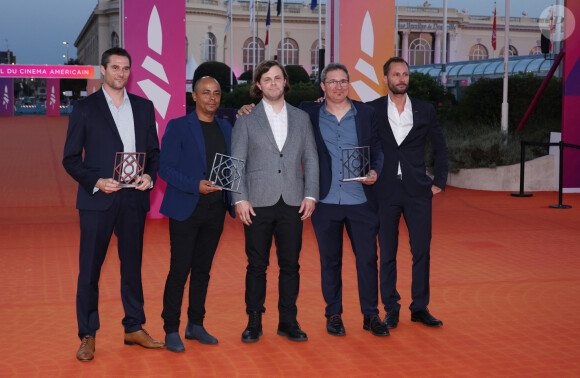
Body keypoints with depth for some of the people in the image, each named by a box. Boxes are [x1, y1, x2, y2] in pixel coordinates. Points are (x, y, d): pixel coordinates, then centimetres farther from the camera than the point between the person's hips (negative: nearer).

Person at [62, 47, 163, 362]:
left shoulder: (144, 107, 11)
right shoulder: (85, 108, 1)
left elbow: (154, 151, 14)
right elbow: (70, 159, -1)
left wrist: (150, 176, -6)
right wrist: (96, 182, -15)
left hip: (134, 198, 3)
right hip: (97, 199, -3)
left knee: (132, 265, 12)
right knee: (89, 269, 1)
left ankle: (134, 328, 24)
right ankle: (87, 336, 11)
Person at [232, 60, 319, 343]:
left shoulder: (301, 118, 12)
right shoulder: (246, 120, 6)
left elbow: (311, 159, 11)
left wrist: (310, 195, 0)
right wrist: (240, 199, -7)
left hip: (293, 203, 2)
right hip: (258, 203, -2)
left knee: (290, 264, 5)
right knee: (257, 265, 2)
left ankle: (288, 322, 15)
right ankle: (254, 323, 13)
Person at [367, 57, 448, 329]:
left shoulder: (425, 111, 8)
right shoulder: (371, 110, 3)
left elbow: (440, 148, 13)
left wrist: (439, 181, 8)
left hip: (418, 192, 1)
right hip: (384, 192, -1)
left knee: (422, 251, 2)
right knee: (387, 253, 4)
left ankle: (420, 308, 14)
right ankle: (391, 309, 15)